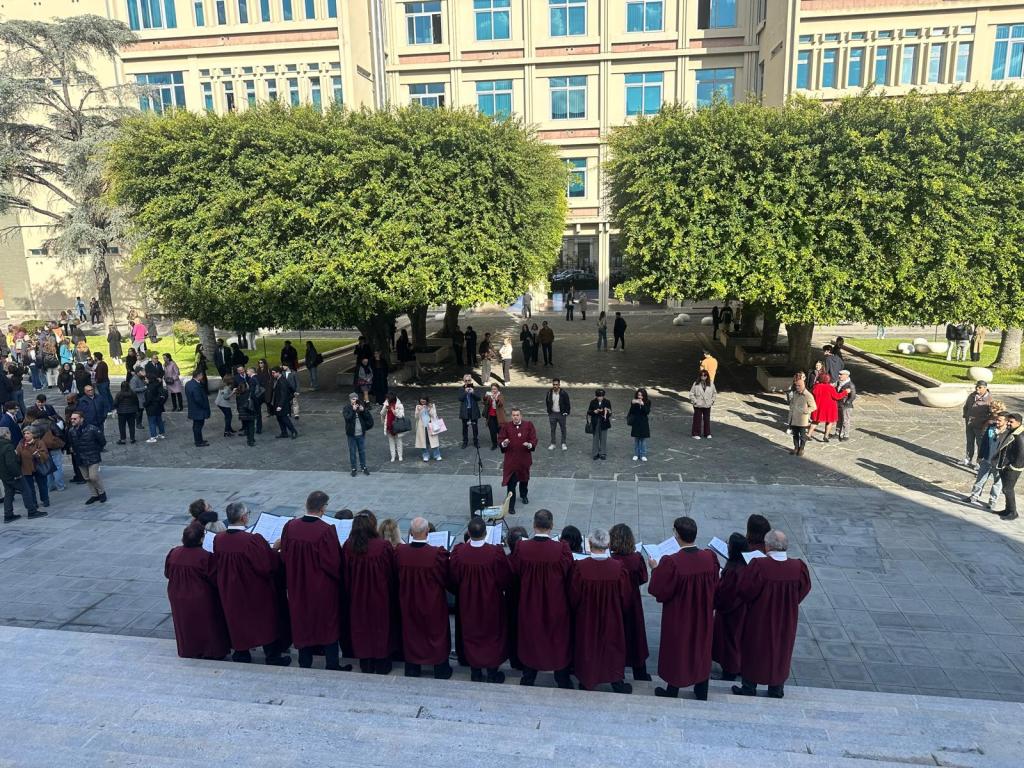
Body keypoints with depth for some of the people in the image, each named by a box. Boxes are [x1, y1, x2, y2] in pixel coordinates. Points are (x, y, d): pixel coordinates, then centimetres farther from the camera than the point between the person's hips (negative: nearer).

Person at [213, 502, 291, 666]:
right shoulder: (253, 540, -30)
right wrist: (274, 549, -6)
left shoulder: (218, 540, -13)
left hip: (231, 593, 4)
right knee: (267, 622, 15)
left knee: (238, 620, 24)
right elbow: (270, 565, -26)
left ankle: (241, 653, 37)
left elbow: (217, 565, 3)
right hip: (258, 594, -4)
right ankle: (273, 656, 27)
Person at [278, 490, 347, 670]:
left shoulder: (290, 526, -10)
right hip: (323, 589, -4)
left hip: (298, 587, 4)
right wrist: (339, 579, 0)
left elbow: (284, 556, 0)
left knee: (302, 624, 20)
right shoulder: (326, 531, -24)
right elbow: (333, 563, -19)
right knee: (328, 626, 13)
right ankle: (332, 665, 21)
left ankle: (305, 664, 31)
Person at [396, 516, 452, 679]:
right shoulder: (438, 554, -29)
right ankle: (441, 670, 33)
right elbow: (446, 579, -15)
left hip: (408, 602, 3)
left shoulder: (400, 551, -20)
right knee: (437, 633, 18)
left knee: (411, 634, 22)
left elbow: (397, 574, -3)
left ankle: (412, 670, 37)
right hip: (433, 604, -2)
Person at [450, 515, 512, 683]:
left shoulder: (458, 552, -22)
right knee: (493, 636, 19)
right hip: (492, 605, -2)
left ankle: (475, 673, 34)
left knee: (471, 636, 21)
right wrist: (502, 590, 7)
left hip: (467, 605, 2)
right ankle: (493, 673, 31)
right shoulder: (496, 553, -27)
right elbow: (506, 581, -14)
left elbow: (453, 581, -7)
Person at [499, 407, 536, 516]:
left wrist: (530, 445, -24)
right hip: (510, 459, -2)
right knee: (511, 483, -7)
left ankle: (523, 495, 50)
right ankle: (511, 506, 0)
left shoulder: (528, 425, -2)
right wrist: (504, 443, -25)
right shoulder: (506, 426, -3)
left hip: (524, 459, 2)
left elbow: (534, 440, -3)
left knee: (524, 478, 22)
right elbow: (500, 439, -2)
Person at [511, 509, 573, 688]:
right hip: (556, 607, -1)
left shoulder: (521, 548, -19)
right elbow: (569, 578, -11)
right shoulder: (562, 549, -23)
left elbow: (514, 575, -5)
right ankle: (563, 681, 34)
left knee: (530, 641, 22)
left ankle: (528, 679, 37)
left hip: (529, 605, 1)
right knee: (558, 642, 19)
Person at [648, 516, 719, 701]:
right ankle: (701, 693, 39)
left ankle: (672, 691, 35)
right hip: (703, 617, 4)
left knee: (676, 652, 18)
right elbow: (715, 587, -3)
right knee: (702, 651, 23)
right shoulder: (710, 558, -17)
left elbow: (659, 592, -19)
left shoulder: (671, 562, -31)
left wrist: (655, 569, -7)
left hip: (678, 619, -4)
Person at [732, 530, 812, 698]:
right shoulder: (798, 567, -17)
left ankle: (749, 689, 28)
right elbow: (804, 590, 0)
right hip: (786, 621, 3)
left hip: (759, 619, -3)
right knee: (780, 652, 22)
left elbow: (743, 592, -19)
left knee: (754, 652, 16)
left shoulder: (758, 566, -28)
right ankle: (776, 690, 35)